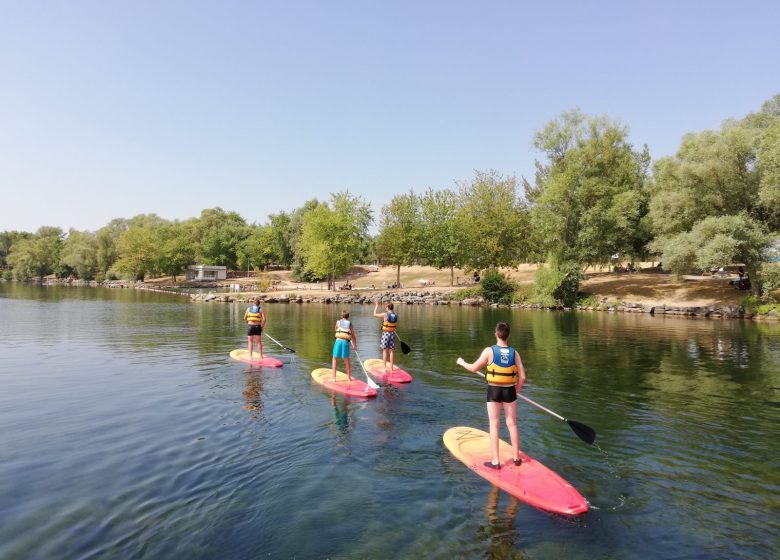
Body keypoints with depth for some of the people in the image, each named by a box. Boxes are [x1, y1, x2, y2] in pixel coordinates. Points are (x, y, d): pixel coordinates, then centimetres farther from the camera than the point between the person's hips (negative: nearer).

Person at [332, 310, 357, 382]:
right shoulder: (350, 324, 12)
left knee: (334, 359, 12)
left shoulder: (338, 322, 9)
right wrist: (355, 346, 19)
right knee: (347, 361, 14)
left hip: (338, 340, -1)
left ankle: (334, 378, 10)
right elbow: (353, 336, 11)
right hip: (346, 342, 1)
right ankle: (349, 378, 21)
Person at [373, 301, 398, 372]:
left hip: (386, 333, -4)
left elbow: (375, 314, 1)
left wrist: (376, 306, 11)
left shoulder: (385, 314, -13)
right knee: (392, 351, 10)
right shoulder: (396, 315, 1)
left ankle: (385, 368, 4)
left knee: (385, 351, 3)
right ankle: (391, 368, 14)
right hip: (392, 333, 4)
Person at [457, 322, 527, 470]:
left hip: (494, 391, -2)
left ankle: (496, 461, 8)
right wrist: (516, 390, 13)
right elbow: (522, 377, -4)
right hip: (509, 391, 2)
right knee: (512, 424, 14)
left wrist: (462, 362, 15)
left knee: (494, 425, 5)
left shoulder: (489, 351, -12)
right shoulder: (514, 353, -4)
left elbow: (474, 368, -4)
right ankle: (516, 458, 25)